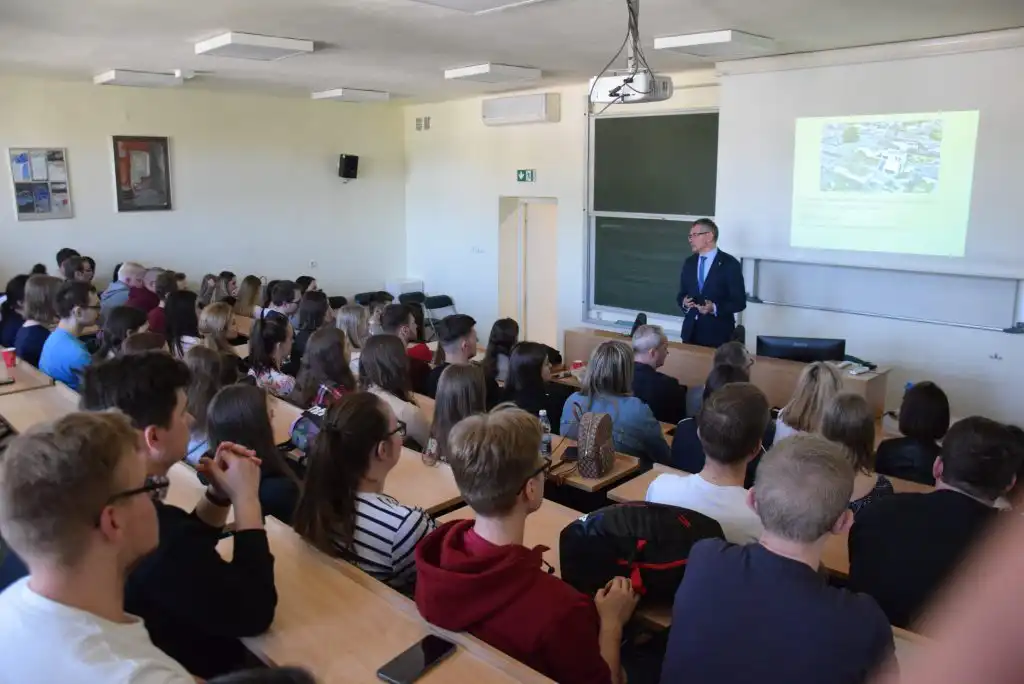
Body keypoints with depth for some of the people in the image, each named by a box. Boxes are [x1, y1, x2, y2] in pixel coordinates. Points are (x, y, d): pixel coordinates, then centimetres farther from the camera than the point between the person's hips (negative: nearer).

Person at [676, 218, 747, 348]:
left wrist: (715, 308, -22)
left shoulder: (730, 264, -7)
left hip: (718, 333, -4)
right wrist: (684, 302, -8)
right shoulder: (689, 262, 9)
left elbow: (739, 302, -8)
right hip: (691, 331, 4)